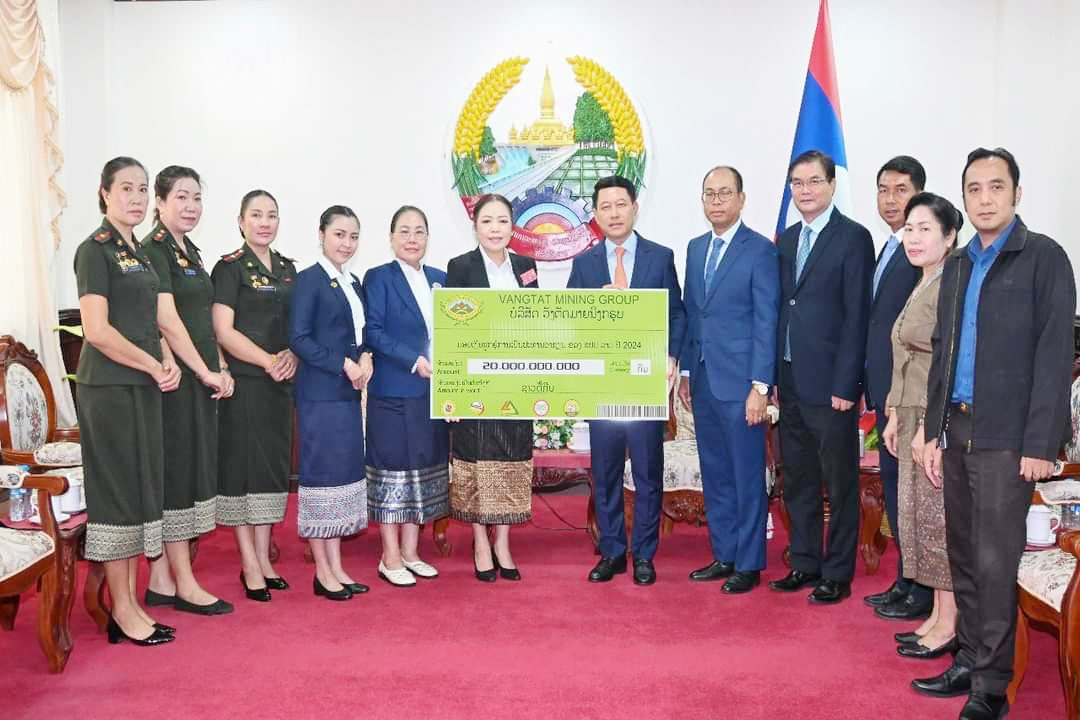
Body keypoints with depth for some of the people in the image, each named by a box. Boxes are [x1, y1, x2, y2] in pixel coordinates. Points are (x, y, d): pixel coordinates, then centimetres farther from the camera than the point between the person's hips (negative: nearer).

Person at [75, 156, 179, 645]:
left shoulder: (138, 251, 15)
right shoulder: (96, 249, -9)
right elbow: (97, 330, -17)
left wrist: (168, 362, 3)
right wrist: (154, 366, -11)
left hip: (143, 387, 8)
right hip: (109, 388, -8)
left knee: (140, 492, 10)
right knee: (117, 493, -2)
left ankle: (130, 604, 20)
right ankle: (122, 611, 9)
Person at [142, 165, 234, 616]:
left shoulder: (191, 252, 17)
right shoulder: (153, 250, -10)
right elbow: (167, 321, -17)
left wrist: (221, 369, 7)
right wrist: (206, 372, -14)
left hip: (200, 379, 9)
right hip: (174, 377, -9)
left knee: (189, 472, 10)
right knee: (177, 472, -2)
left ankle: (161, 581, 19)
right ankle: (185, 586, 8)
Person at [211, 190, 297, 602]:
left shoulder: (287, 269, 13)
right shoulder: (229, 268, -5)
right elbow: (223, 331, -12)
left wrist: (292, 355, -5)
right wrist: (268, 361, -19)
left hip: (281, 383, 6)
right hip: (244, 382, -6)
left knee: (273, 466, 10)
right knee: (244, 466, 0)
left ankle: (264, 559, 21)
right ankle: (250, 565, 10)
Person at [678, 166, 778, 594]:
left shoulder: (760, 251, -7)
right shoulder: (695, 249, 13)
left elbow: (766, 322, -11)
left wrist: (760, 385, -15)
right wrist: (686, 371, 12)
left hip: (739, 382, -6)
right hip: (703, 382, 7)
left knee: (747, 477, 2)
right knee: (714, 475, 13)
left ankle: (748, 564, 14)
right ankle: (724, 555, 25)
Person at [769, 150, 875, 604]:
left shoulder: (853, 238, -7)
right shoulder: (786, 240, 13)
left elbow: (857, 316, -12)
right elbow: (782, 308, 12)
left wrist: (844, 385, -16)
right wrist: (773, 374, 7)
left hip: (829, 382, -7)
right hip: (790, 380, 7)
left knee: (839, 484, 5)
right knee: (797, 480, 14)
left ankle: (837, 575, 16)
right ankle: (804, 564, 27)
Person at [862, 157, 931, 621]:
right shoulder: (889, 250, 16)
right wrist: (874, 387, 14)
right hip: (888, 390, 9)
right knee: (894, 483, 15)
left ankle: (921, 592, 13)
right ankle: (905, 582, 27)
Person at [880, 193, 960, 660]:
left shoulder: (949, 288, -14)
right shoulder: (921, 288, 15)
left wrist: (930, 426, -20)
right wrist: (896, 415, 16)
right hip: (914, 417, 9)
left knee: (939, 517, -1)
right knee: (921, 514, 13)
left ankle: (948, 625, 11)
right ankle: (938, 616, 23)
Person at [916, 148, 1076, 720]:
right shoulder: (957, 265, 14)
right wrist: (934, 431, 11)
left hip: (1007, 437, -6)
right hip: (958, 431, 6)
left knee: (994, 562, -3)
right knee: (963, 556, 12)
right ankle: (969, 662, 25)